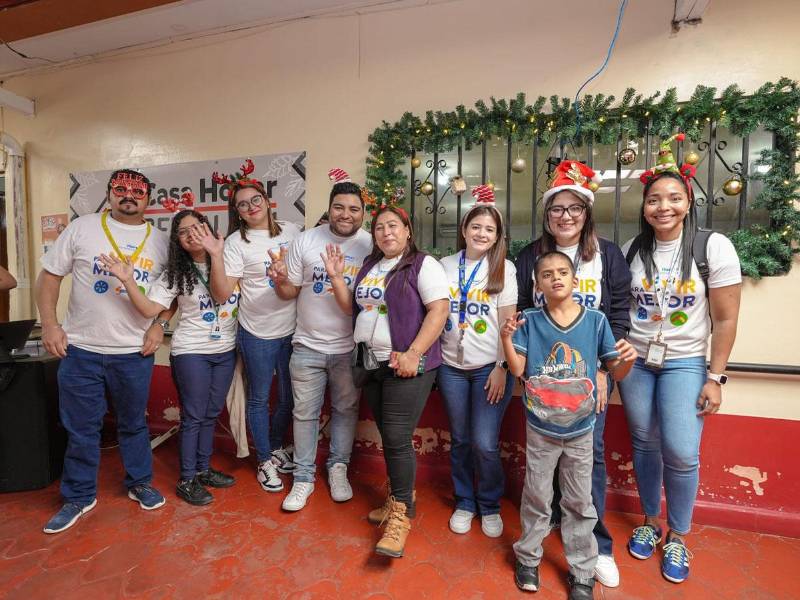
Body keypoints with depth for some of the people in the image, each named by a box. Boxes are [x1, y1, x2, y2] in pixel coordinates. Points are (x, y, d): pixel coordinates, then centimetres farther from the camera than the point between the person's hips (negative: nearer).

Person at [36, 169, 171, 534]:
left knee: (134, 424, 15)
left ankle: (139, 484, 33)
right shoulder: (82, 228, 0)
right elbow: (49, 276, 3)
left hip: (135, 352, 1)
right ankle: (79, 497, 31)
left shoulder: (159, 241, 4)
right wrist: (49, 324, -7)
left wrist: (160, 324, -5)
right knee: (80, 428, 11)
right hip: (80, 349, 0)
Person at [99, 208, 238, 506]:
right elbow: (149, 309, -13)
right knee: (193, 417, 5)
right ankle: (187, 480, 21)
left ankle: (203, 469, 32)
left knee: (211, 414, 15)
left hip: (226, 350, 3)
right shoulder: (176, 273, -5)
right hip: (191, 352, -3)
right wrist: (128, 280, -26)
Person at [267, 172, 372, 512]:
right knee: (305, 413, 11)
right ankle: (304, 477, 30)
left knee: (346, 410, 15)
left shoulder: (371, 245, -6)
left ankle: (338, 468, 37)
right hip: (307, 346, 1)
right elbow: (290, 292, 2)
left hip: (350, 348, 0)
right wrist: (280, 281, -19)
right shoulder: (304, 241, -4)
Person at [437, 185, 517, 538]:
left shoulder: (503, 268, -1)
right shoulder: (445, 266, 5)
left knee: (485, 444, -1)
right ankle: (464, 503, 33)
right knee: (460, 441, 13)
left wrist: (502, 367, -8)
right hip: (452, 367, 3)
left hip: (489, 367, -2)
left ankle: (490, 506, 26)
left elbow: (508, 321, -3)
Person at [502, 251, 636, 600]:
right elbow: (518, 370, -8)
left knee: (580, 503, 16)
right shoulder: (529, 321, -8)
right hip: (541, 429, 0)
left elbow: (616, 372, -3)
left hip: (581, 431, 1)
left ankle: (582, 572, 36)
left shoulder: (596, 320, -7)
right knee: (536, 497, 16)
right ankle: (528, 557, 39)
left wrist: (628, 359, -24)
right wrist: (507, 339, -23)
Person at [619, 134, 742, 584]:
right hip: (635, 361, 3)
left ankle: (679, 537, 19)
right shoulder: (632, 249, 1)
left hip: (685, 363, -2)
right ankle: (651, 521, 32)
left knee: (681, 452, -7)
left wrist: (715, 378, -9)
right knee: (645, 444, 11)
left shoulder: (714, 247, -8)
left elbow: (726, 320, -7)